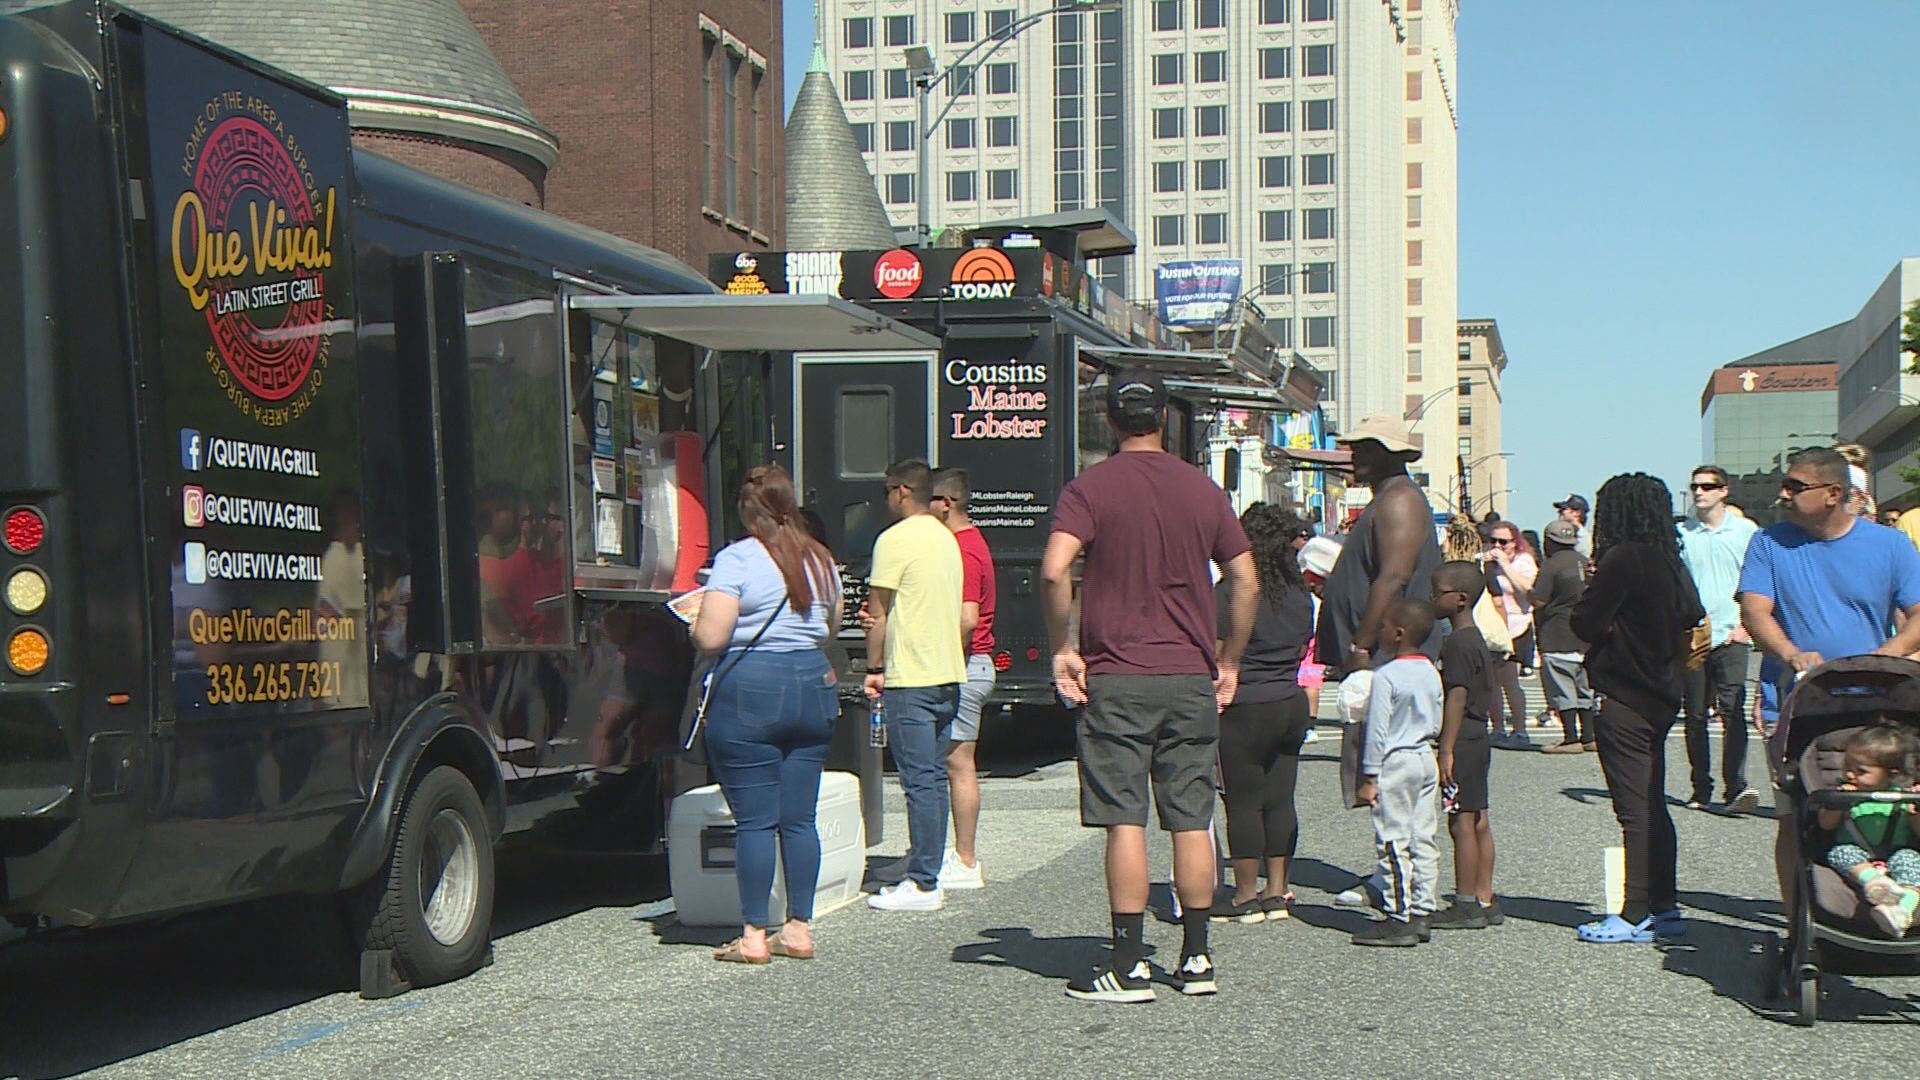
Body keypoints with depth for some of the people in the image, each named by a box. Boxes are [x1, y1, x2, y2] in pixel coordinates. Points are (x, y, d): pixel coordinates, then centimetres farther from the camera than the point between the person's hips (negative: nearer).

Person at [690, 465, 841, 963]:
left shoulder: (736, 559, -10)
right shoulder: (820, 559, 9)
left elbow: (710, 638, -15)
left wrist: (694, 626, 5)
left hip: (749, 690, -6)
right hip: (814, 685, 6)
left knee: (755, 821, -1)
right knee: (799, 818, 10)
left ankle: (753, 936, 3)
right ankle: (798, 928, 14)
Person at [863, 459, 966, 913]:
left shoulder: (895, 539, -10)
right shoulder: (947, 539, 16)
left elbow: (877, 613, -9)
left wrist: (874, 668, 0)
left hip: (911, 678, -9)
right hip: (948, 673, 9)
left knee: (920, 780, -7)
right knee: (934, 777, 11)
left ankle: (921, 884, -6)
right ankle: (928, 876, 14)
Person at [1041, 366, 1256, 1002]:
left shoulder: (1092, 488, -4)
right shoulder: (1203, 490, 8)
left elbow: (1055, 570, -18)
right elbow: (1246, 582, 8)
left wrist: (1063, 649, -8)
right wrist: (1228, 662, 16)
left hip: (1116, 678, -3)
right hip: (1191, 679, 3)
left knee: (1125, 821, -2)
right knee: (1192, 822, 8)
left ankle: (1128, 967, -2)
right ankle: (1196, 960, 14)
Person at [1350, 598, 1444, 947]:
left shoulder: (1385, 676, -16)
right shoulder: (1431, 673, 7)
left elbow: (1377, 731, -16)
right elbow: (1436, 725, 13)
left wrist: (1369, 778, -11)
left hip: (1395, 764, -8)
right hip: (1426, 759, 8)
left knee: (1394, 842, -4)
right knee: (1424, 839, 10)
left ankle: (1399, 918, -3)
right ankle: (1421, 912, 15)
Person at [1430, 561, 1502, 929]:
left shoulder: (1457, 643, -15)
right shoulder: (1477, 640, 16)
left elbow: (1456, 698, -20)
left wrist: (1446, 750, -20)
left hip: (1462, 743, -10)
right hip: (1478, 740, 10)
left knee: (1462, 822, -6)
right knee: (1479, 822, 11)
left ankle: (1466, 905, -3)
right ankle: (1485, 901, 15)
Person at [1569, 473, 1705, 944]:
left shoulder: (1622, 560, -16)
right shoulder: (1673, 564, 9)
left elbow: (1585, 622, -16)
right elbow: (1692, 625, 14)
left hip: (1623, 700, -8)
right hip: (1661, 697, 9)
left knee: (1635, 809, -5)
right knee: (1653, 806, 15)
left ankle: (1636, 916, -2)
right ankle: (1665, 906, 20)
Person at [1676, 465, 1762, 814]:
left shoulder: (1746, 531, 4)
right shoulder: (1681, 533, 6)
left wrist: (1747, 624, -2)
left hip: (1732, 637, -2)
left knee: (1732, 711, -12)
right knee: (1695, 715, 6)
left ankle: (1736, 787, -17)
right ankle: (1701, 788, 14)